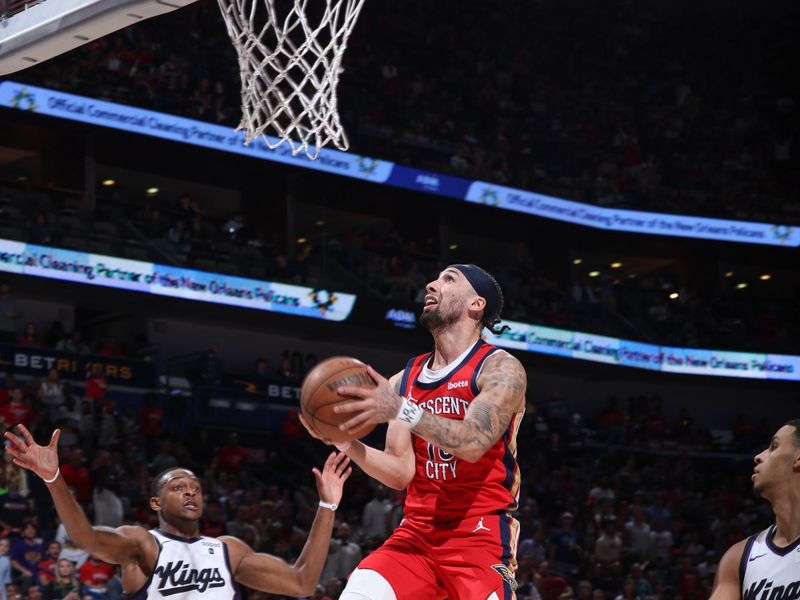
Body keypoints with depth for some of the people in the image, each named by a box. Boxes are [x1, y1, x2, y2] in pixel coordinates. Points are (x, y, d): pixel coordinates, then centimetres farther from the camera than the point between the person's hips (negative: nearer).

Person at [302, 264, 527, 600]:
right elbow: (400, 472, 7)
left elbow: (474, 443, -23)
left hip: (479, 535, -4)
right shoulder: (404, 381, 12)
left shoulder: (501, 368, -5)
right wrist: (346, 442, -10)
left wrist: (402, 410, -34)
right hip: (417, 531, 4)